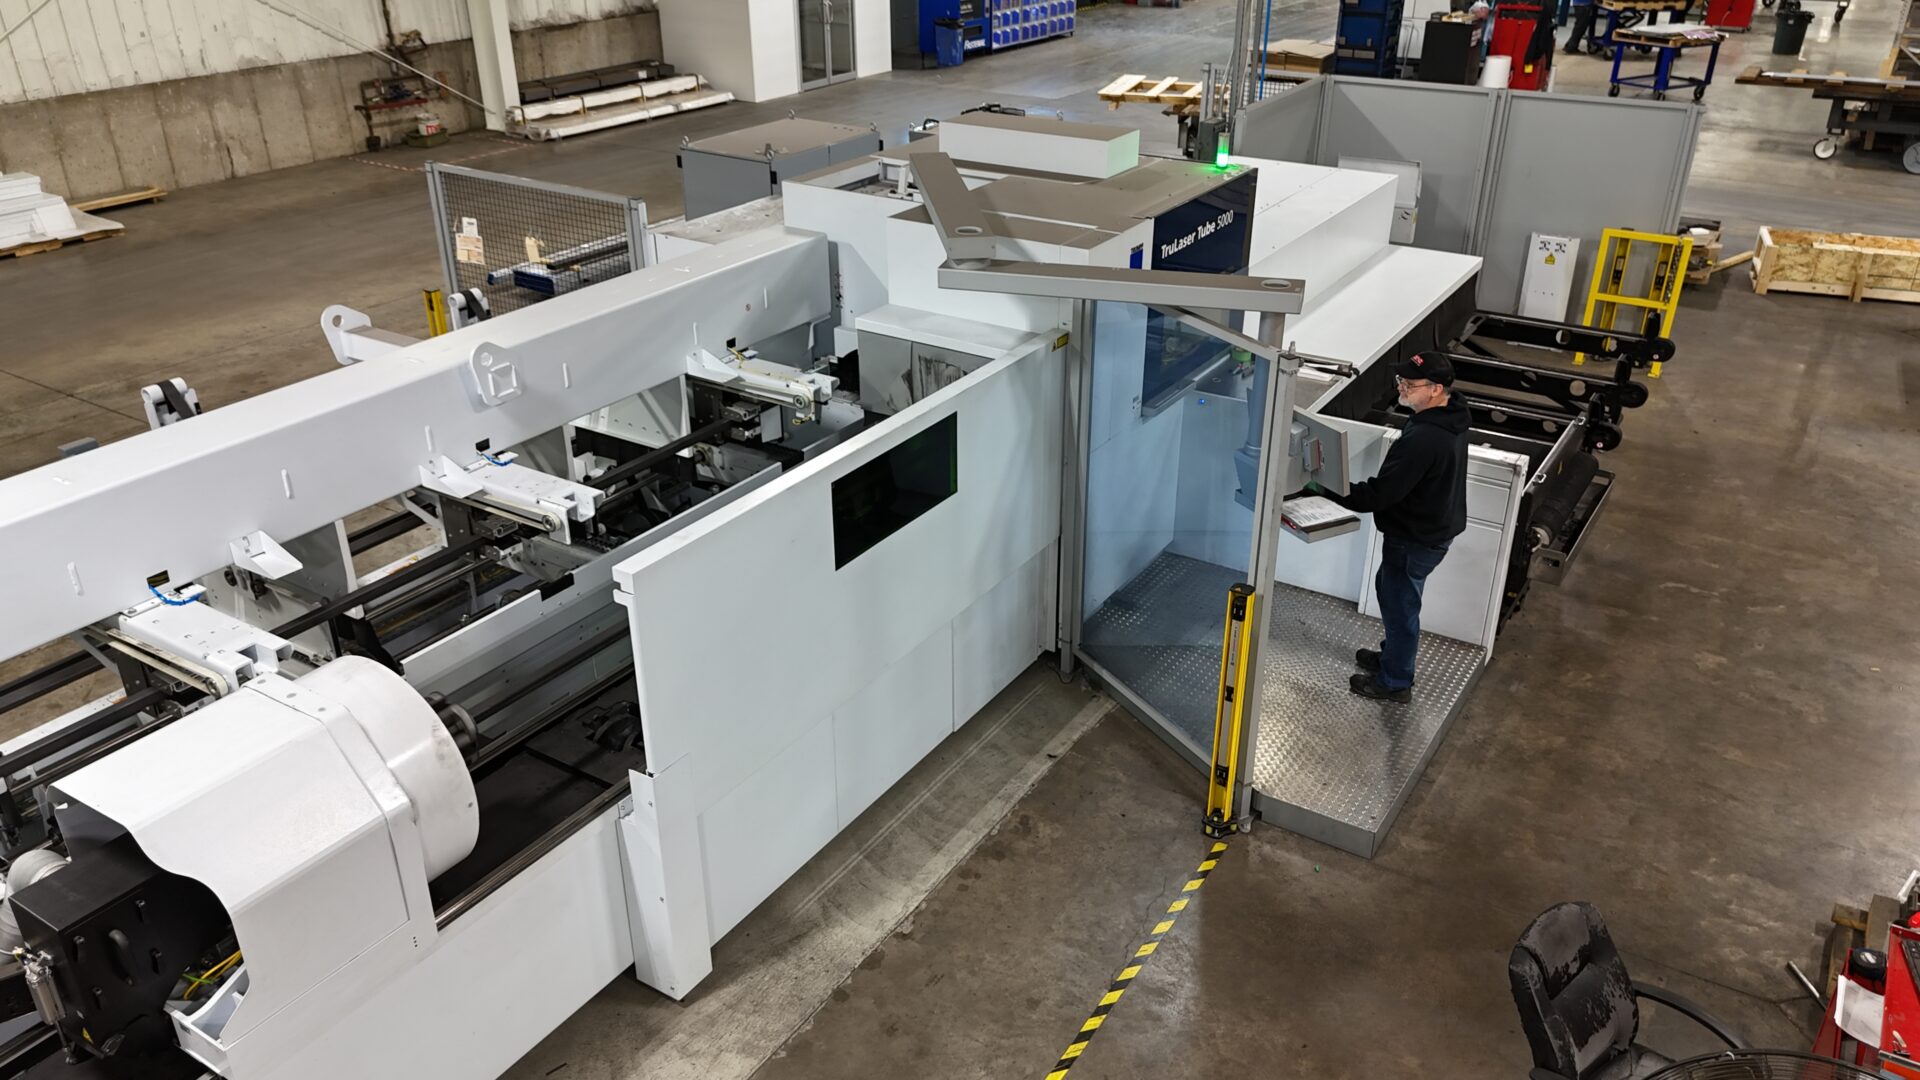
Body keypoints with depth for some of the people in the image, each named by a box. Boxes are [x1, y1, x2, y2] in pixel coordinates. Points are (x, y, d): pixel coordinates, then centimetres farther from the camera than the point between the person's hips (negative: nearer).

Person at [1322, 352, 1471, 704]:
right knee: (1390, 590, 27)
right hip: (1434, 527, 10)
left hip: (1415, 540, -10)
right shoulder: (1449, 418, -2)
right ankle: (1393, 655, 46)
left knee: (1400, 604, 8)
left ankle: (1395, 682, 26)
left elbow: (1380, 494, -30)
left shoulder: (1423, 439, -34)